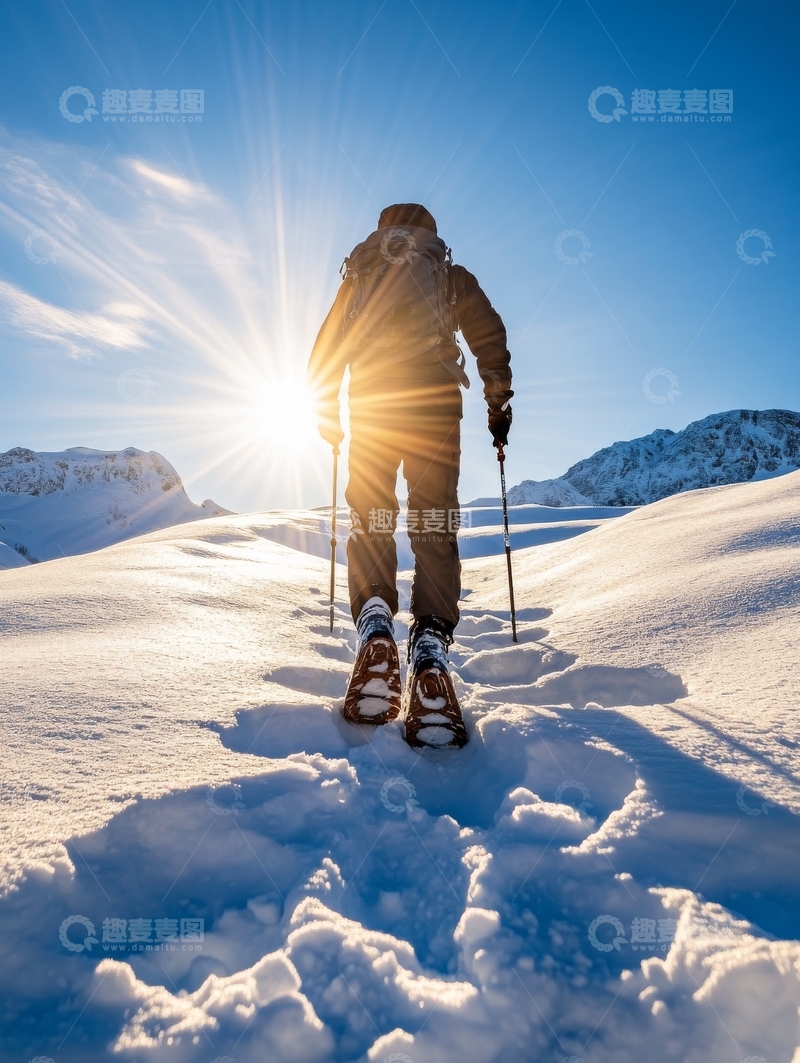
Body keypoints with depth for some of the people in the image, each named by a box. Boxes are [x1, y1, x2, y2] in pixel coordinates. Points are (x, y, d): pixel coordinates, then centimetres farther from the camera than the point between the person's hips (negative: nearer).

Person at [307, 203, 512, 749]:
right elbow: (490, 337, 10)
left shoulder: (359, 275, 26)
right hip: (435, 401, -1)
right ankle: (430, 642, -24)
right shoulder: (452, 276, 23)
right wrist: (499, 402, 14)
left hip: (370, 402, 1)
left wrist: (327, 409, 25)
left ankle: (375, 623, -21)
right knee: (434, 522, -5)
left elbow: (326, 347, 19)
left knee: (370, 516, 4)